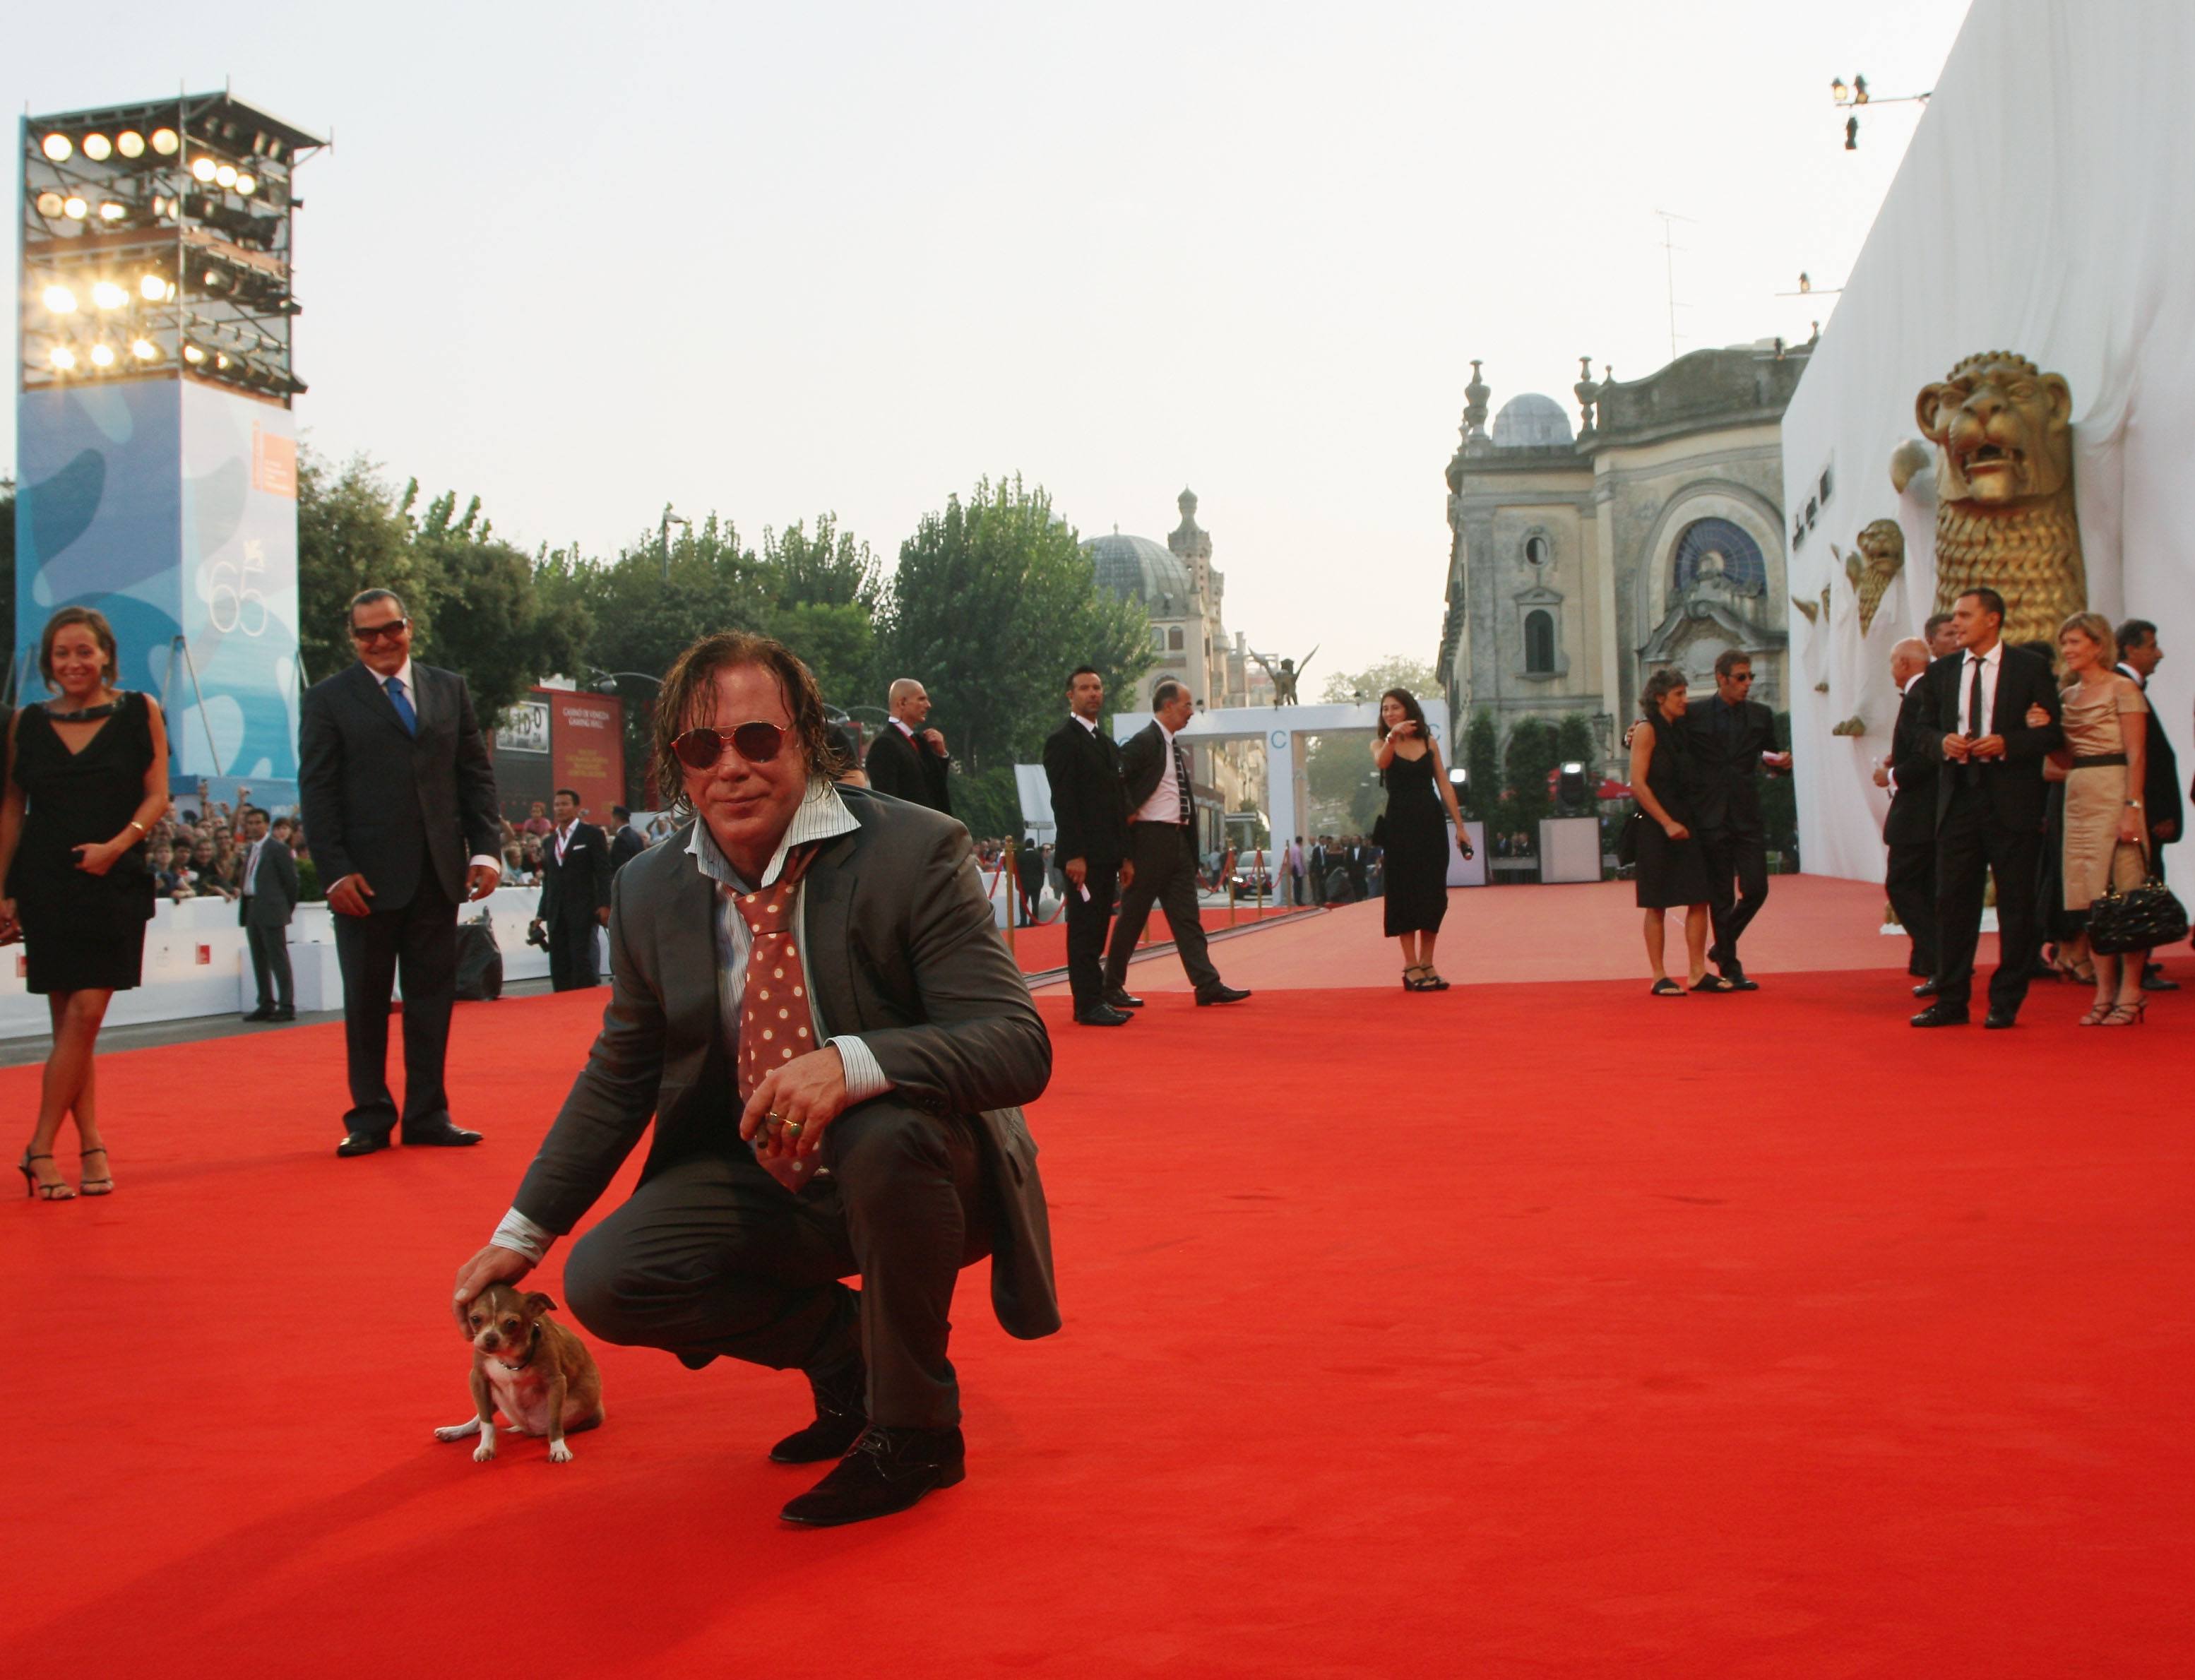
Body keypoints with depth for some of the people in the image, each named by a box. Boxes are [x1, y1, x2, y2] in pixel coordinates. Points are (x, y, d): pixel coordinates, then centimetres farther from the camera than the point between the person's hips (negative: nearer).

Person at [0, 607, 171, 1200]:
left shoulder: (139, 712, 4)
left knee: (84, 1015, -8)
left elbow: (157, 796, 0)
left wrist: (116, 845, -16)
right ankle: (92, 1146, 8)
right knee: (69, 1021, 2)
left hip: (115, 883, -1)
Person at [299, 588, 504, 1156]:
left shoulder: (450, 690, 11)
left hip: (437, 874, 3)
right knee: (366, 1002, 5)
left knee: (433, 997, 7)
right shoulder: (328, 700, 3)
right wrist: (336, 871, -11)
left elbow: (477, 775, 10)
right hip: (367, 877, -2)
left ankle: (427, 1114, 15)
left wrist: (484, 849, -1)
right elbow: (317, 792, -2)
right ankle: (369, 1118, 14)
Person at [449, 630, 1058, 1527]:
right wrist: (524, 1230, 8)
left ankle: (914, 1430, -13)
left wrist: (854, 1064, -41)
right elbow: (617, 1079, 13)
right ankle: (845, 1350, 8)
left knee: (886, 1135, -37)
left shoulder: (914, 851, -16)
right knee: (605, 1279, -17)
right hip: (763, 1183, 5)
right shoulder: (649, 892, 0)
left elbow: (1018, 1045, -24)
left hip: (920, 1172, -4)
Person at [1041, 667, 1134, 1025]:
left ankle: (1095, 1002, 11)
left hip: (1107, 855, 8)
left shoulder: (1108, 744, 20)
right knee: (1084, 931, -7)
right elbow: (1063, 802, -13)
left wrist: (1125, 856, 16)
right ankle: (1089, 1005, -5)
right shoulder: (1062, 741, -6)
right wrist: (1074, 855, -19)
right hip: (1083, 855, -8)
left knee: (1096, 931, 9)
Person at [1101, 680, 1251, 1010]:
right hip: (1150, 839, -8)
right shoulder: (1143, 742, -11)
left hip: (1178, 840, 8)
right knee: (1133, 915, -1)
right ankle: (1112, 986, 8)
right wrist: (1129, 813, -17)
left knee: (1186, 915, 4)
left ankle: (1208, 984, 2)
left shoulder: (1176, 748, 17)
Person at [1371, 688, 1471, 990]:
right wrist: (1392, 737, -40)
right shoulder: (1381, 743, 4)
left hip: (1431, 822, 2)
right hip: (1399, 825, -2)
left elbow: (1444, 785, 6)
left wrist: (1460, 825, 1)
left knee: (1433, 894, 3)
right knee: (1405, 893, -4)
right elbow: (1381, 761, -20)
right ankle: (1410, 967, -2)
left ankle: (1427, 964, 11)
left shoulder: (1429, 743, 9)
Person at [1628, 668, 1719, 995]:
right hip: (1656, 829, -7)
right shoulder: (1647, 730, -7)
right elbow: (1638, 783, -14)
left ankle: (1698, 971, 5)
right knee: (1657, 904, -2)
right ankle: (1659, 977, 1)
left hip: (1686, 826, 7)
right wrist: (1667, 823, -18)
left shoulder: (1679, 732, 15)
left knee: (1699, 899, 1)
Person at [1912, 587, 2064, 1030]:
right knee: (1953, 900, 4)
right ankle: (1951, 1000, 11)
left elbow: (2053, 732, -2)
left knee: (2015, 902, 1)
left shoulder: (2030, 668, 0)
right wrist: (1944, 742, -6)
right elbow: (1925, 728, 16)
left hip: (2012, 799, -3)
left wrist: (2006, 744, -17)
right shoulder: (1941, 672, 11)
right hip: (1958, 798, 4)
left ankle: (2006, 1002, 9)